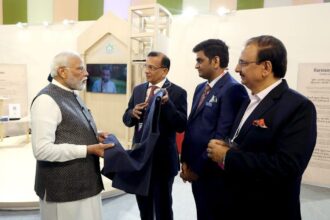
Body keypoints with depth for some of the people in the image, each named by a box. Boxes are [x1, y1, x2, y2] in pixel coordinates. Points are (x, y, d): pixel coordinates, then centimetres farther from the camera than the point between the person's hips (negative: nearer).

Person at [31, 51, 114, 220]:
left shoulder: (72, 95, 11)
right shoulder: (47, 99, -18)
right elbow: (42, 150, -24)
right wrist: (88, 149, -23)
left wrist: (94, 137, 1)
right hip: (63, 188, -8)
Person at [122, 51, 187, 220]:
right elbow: (127, 120, 7)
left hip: (162, 158, -5)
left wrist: (167, 103, -30)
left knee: (162, 206, 11)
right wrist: (133, 113, -15)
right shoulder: (138, 89, 6)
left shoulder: (177, 92, -10)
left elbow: (181, 126, -18)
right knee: (143, 204, 21)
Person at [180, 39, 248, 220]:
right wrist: (185, 160, 6)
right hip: (195, 168, 8)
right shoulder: (201, 88, 11)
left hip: (213, 171, -7)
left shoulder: (233, 89, -17)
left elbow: (223, 136, -21)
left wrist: (199, 168, -14)